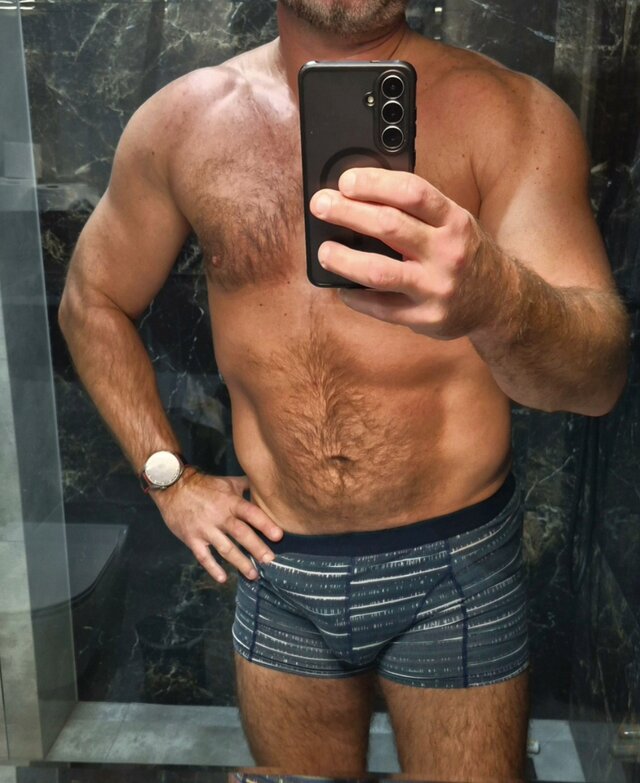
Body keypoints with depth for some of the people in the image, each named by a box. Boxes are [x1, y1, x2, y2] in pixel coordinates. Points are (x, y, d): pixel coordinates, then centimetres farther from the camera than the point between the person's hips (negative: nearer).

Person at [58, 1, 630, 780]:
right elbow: (92, 301, 11)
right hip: (277, 564, 3)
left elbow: (597, 377, -22)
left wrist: (494, 299, -44)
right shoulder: (184, 120, -3)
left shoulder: (510, 112, -11)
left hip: (455, 567, -2)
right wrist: (168, 476, 2)